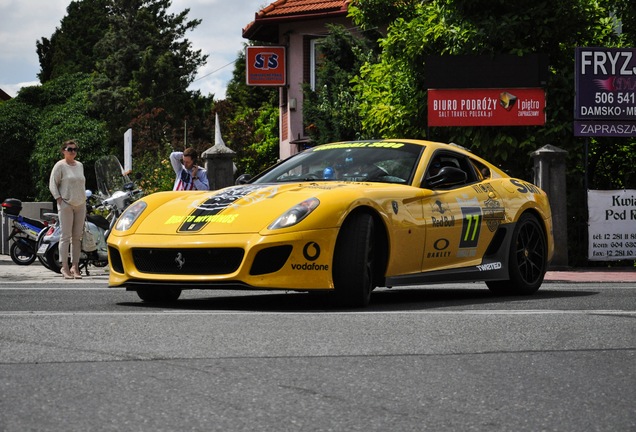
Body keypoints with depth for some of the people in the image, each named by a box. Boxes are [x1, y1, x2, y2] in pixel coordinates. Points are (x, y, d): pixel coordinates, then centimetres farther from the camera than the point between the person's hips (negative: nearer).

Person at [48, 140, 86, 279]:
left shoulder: (80, 165, 16)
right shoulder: (60, 166, -4)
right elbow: (52, 185, -6)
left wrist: (84, 201, 14)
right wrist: (60, 200, -13)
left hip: (80, 205, 6)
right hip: (66, 205, -6)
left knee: (77, 237, 5)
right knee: (66, 236, -8)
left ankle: (75, 266, 9)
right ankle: (65, 268, -7)